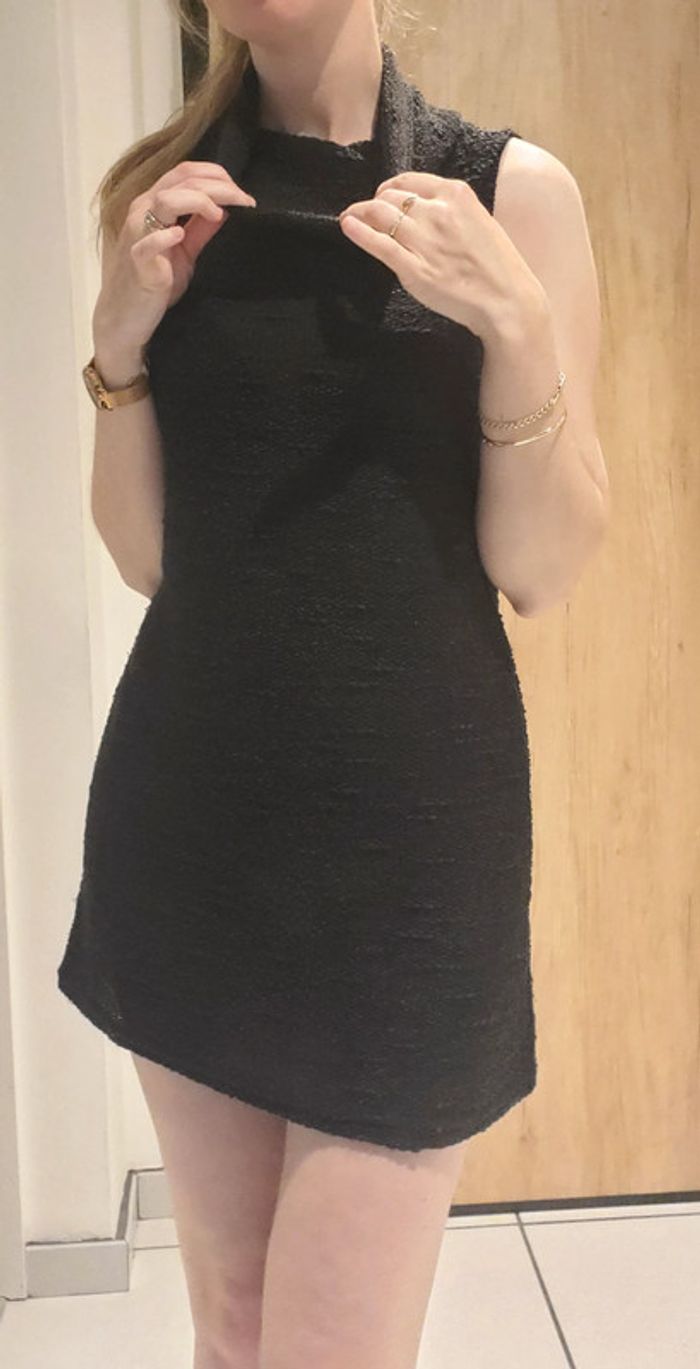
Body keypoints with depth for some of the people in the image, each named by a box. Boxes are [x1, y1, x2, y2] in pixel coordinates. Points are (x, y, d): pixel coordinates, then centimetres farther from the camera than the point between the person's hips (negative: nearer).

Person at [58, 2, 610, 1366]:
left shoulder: (512, 189, -1)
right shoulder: (166, 197, 8)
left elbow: (542, 571, -3)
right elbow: (146, 557, 7)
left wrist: (519, 327, -17)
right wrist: (119, 341, -7)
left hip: (407, 805, -3)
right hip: (186, 793, 3)